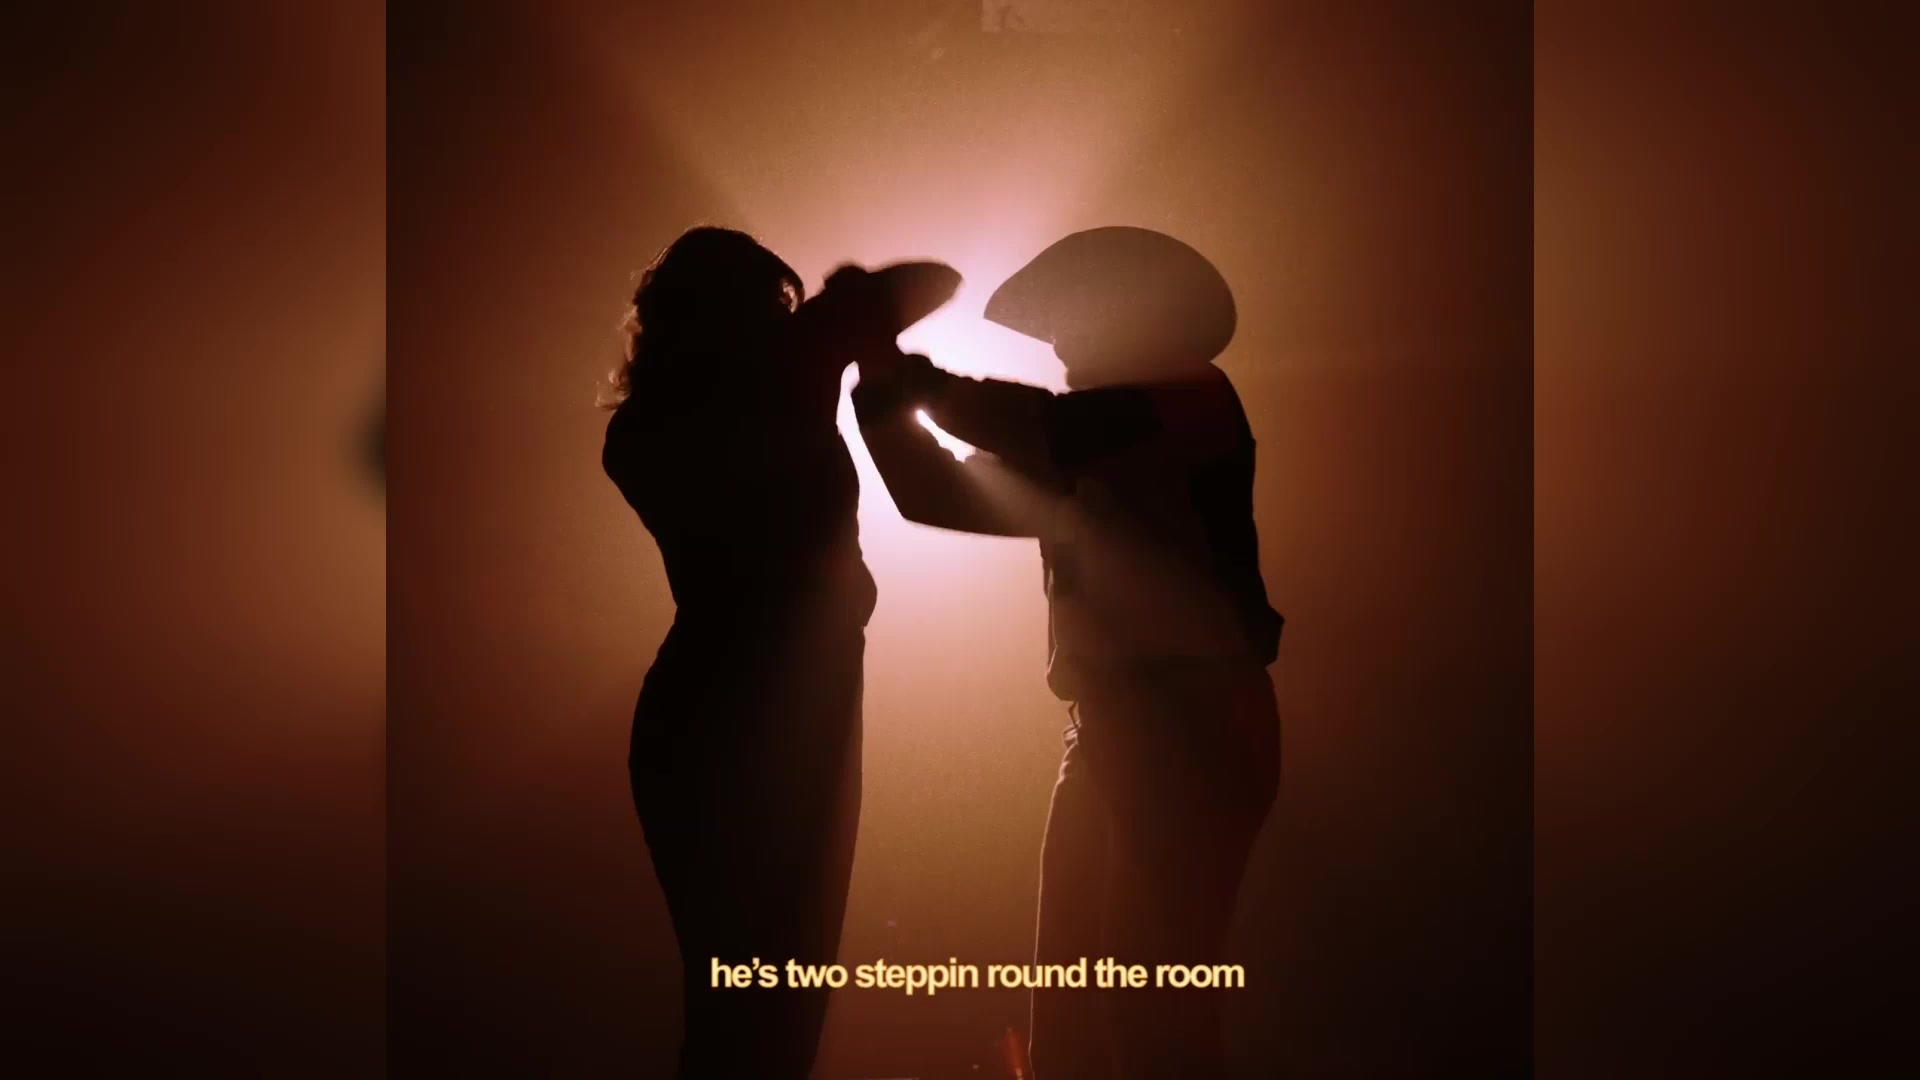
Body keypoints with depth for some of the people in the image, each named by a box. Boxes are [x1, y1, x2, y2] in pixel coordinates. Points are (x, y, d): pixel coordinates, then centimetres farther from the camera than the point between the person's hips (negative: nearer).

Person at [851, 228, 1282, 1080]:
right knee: (1071, 1006, 9)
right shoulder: (1089, 460, 22)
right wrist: (884, 392, 7)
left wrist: (919, 377, -5)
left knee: (1149, 1007, -9)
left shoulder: (1197, 397, -3)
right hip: (1113, 734, 9)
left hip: (1194, 730, -9)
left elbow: (1041, 427, -19)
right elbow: (942, 496, 20)